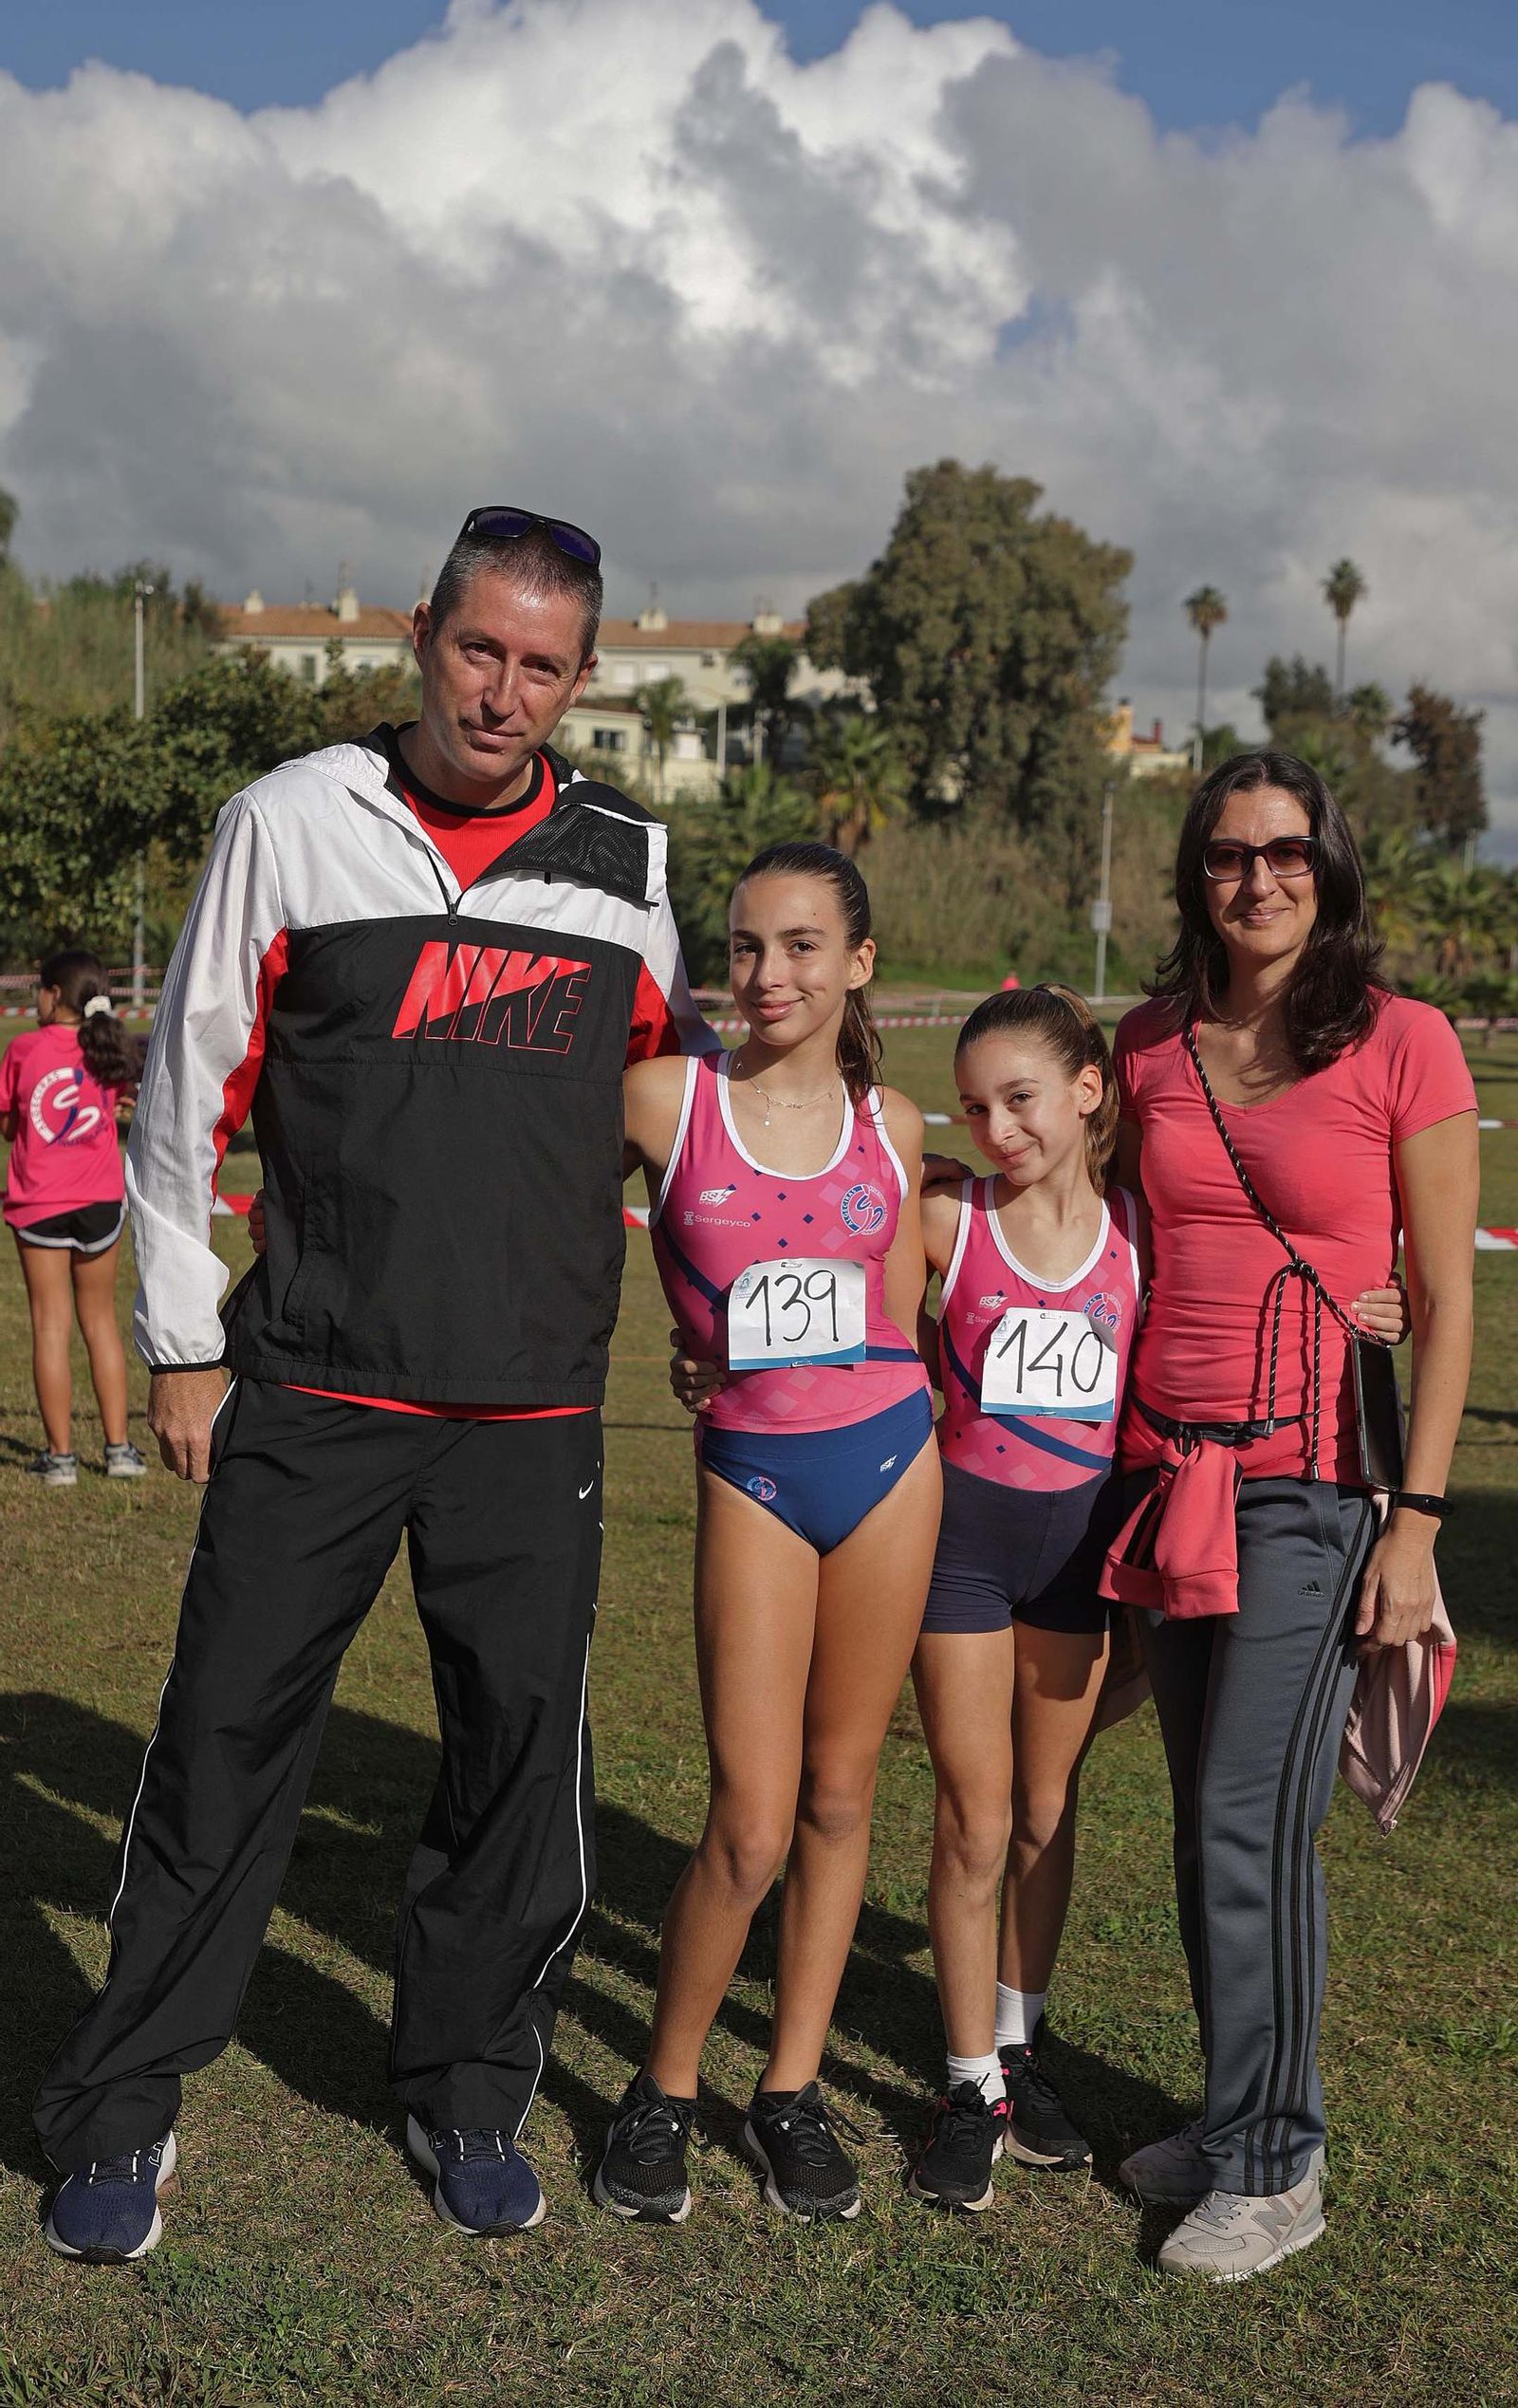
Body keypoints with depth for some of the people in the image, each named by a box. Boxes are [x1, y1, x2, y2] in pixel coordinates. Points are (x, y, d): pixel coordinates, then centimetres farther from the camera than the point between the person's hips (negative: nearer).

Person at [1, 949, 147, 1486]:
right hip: (101, 1201, 3)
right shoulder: (108, 1051, 0)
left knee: (51, 1325, 3)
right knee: (100, 1321, 13)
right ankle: (118, 1448, 14)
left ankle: (60, 1455, 5)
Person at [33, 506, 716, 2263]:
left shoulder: (627, 857, 6)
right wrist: (183, 1347, 2)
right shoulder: (294, 821, -1)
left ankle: (466, 2093, 28)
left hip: (534, 1408, 2)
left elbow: (682, 1064, 23)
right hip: (308, 1393, -2)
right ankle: (120, 2112, 21)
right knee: (226, 1743, 4)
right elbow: (187, 1094, 3)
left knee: (520, 1757, 8)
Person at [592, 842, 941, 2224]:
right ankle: (664, 2091, 19)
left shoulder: (889, 1123, 4)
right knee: (751, 1825, -4)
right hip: (753, 1475, -3)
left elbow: (900, 1319, 11)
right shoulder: (670, 1102, -5)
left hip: (890, 1459, 3)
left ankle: (794, 2088, 26)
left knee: (840, 1797, 10)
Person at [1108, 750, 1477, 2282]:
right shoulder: (1153, 1046, 7)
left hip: (1317, 1479, -5)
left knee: (1252, 1828, -6)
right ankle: (1240, 2117, 27)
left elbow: (1445, 1303, -4)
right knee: (1207, 1826, 11)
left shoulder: (1404, 1047, -5)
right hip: (1171, 1466, 5)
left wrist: (1417, 1519, -9)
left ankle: (1271, 2170, 11)